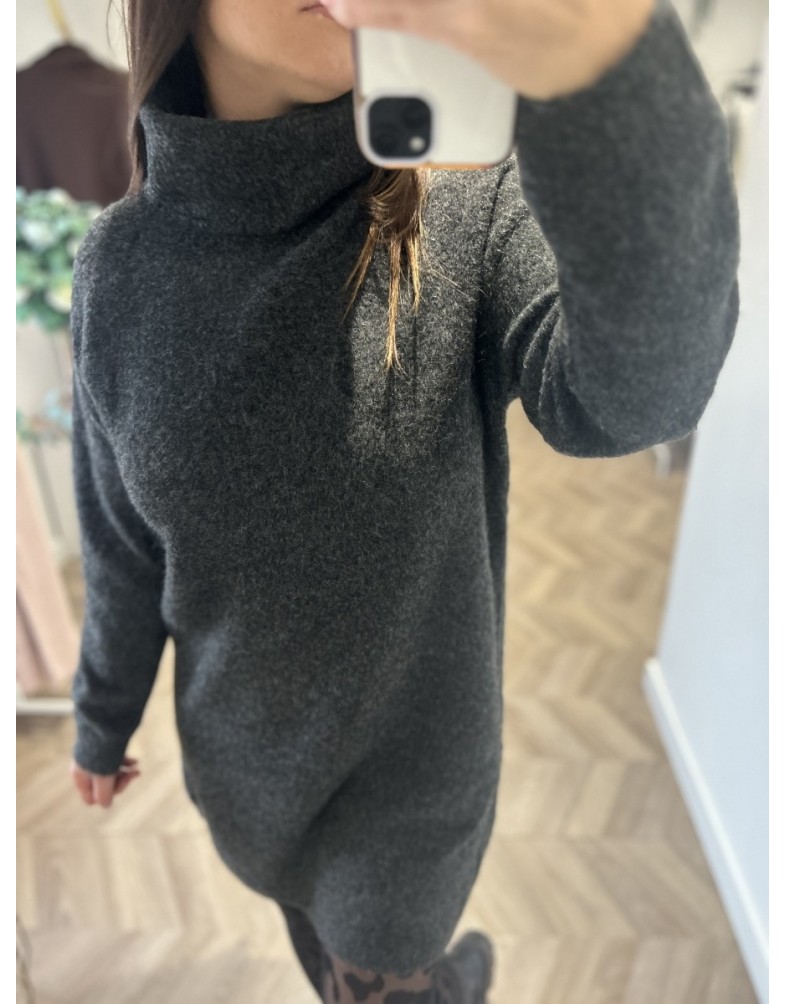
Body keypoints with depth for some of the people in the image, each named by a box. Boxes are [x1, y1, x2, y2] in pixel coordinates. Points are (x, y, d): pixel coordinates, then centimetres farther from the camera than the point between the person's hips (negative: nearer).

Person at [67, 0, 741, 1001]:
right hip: (241, 754, 3)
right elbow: (121, 540, -2)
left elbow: (632, 394, -39)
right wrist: (101, 719, 11)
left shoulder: (472, 215, -19)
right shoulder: (123, 262, -11)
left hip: (413, 758, -2)